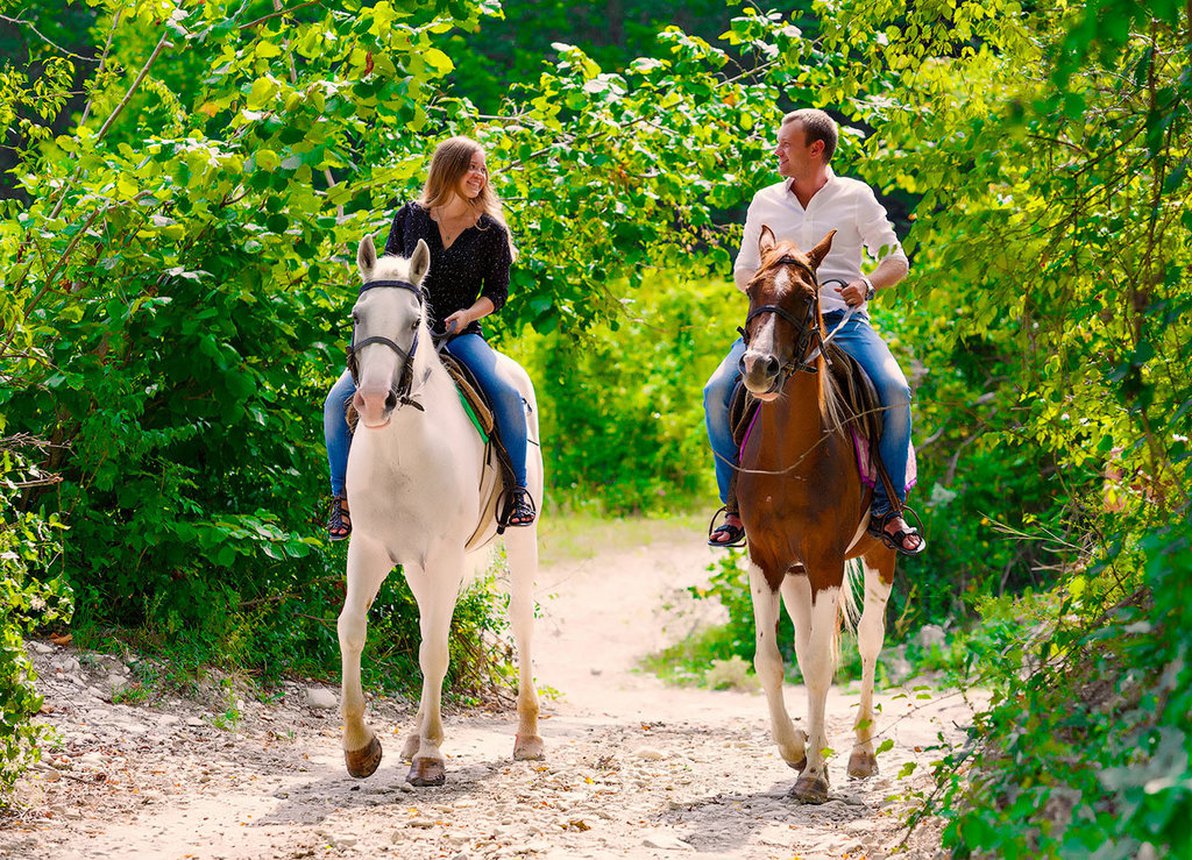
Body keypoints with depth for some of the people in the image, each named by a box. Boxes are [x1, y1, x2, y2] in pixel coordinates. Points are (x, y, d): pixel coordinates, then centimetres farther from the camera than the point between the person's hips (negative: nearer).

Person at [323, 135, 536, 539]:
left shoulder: (491, 231, 1)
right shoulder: (410, 217, 4)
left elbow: (497, 293, 6)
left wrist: (467, 314, -13)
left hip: (460, 335, -1)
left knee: (506, 394, -29)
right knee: (338, 401, -19)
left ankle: (518, 489, -11)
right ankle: (341, 495, -4)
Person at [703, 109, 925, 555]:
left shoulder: (856, 197, 4)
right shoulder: (765, 202, 11)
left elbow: (896, 261, 6)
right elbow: (742, 272, 16)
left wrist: (868, 285, -16)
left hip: (842, 319, -2)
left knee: (894, 392, -28)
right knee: (717, 393, -20)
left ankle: (887, 509, -14)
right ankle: (736, 505, -5)